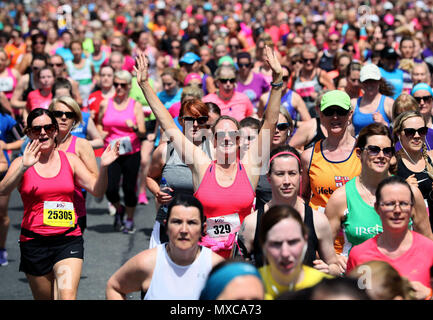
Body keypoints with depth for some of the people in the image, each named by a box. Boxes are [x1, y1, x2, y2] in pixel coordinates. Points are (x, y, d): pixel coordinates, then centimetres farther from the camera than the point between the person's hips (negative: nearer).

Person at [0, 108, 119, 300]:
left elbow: (96, 190, 3)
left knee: (67, 295, -19)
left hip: (69, 240, 0)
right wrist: (24, 167, -31)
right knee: (44, 298, 9)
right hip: (34, 242, 0)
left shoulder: (70, 160, 8)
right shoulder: (22, 163, 1)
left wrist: (104, 167, -16)